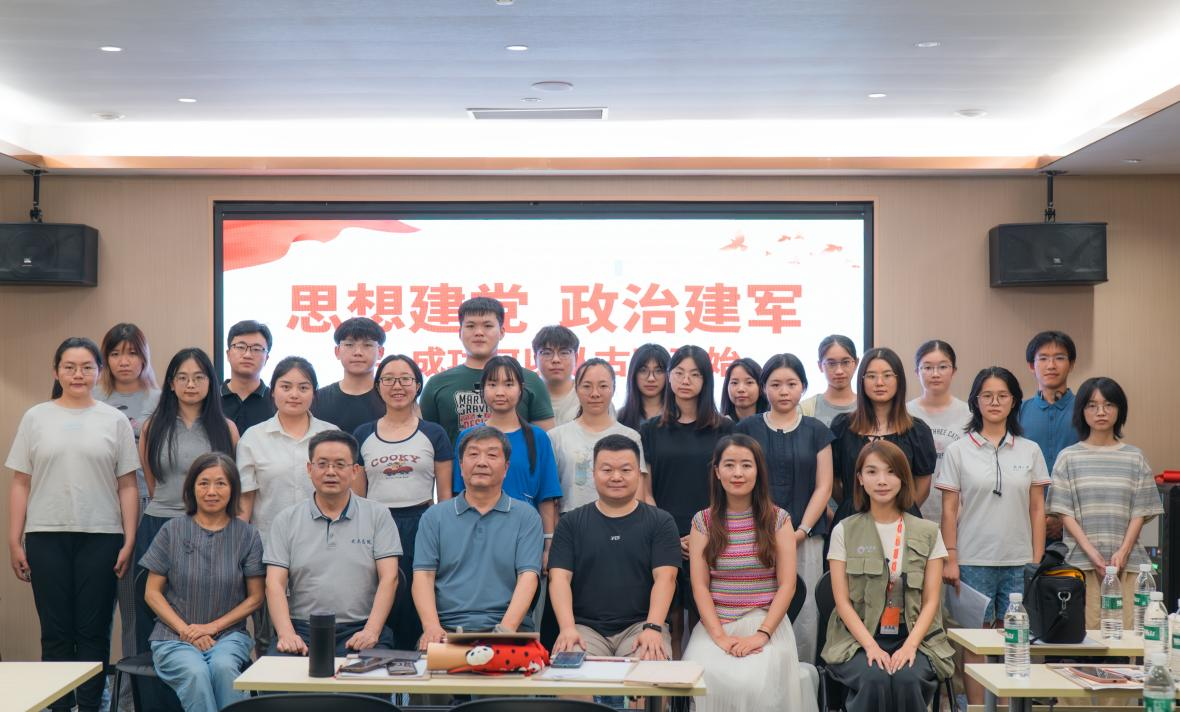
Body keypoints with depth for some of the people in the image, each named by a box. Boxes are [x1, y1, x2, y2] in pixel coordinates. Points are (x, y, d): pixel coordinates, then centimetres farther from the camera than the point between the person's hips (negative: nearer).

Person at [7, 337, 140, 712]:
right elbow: (20, 484, 7)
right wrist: (15, 541, 2)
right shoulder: (36, 418, 8)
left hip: (100, 538, -1)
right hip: (46, 537, 1)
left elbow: (128, 486, 4)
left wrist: (129, 541, -3)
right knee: (56, 631, 3)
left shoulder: (115, 420, 6)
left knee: (93, 631, 2)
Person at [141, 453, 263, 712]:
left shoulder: (247, 535, 4)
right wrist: (184, 630, -8)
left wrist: (212, 627, -5)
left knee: (223, 667, -34)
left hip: (228, 634, 0)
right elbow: (152, 593, 5)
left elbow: (255, 598, 6)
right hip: (174, 636, 0)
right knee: (195, 673, -33)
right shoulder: (173, 530, 4)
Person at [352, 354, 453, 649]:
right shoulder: (363, 436, 11)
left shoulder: (433, 434, 6)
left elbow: (445, 495, 6)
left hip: (421, 527, -1)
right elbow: (356, 497, 12)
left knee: (417, 616, -2)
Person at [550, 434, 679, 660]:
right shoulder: (571, 523, 12)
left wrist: (653, 628, -18)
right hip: (585, 626, 0)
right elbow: (559, 577, 3)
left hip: (639, 624, 0)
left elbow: (665, 578, -1)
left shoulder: (660, 522, 9)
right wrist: (567, 628, -14)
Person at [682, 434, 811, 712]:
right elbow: (700, 586, 2)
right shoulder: (703, 521, 8)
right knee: (706, 683, -29)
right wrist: (719, 636, -12)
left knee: (755, 683, -31)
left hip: (766, 623, -1)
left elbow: (787, 585, 0)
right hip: (715, 624, 1)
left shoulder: (778, 520, 5)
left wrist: (762, 634, -13)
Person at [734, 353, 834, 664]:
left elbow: (823, 486, 6)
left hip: (805, 539, 0)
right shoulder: (747, 429, 8)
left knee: (804, 615, -4)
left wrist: (802, 531, -5)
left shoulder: (816, 431, 10)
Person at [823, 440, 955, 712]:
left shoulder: (928, 532, 9)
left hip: (914, 638, 1)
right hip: (859, 639, -1)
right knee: (874, 679, -32)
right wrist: (871, 646, -16)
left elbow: (931, 600, 4)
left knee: (907, 679, -31)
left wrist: (910, 646, -13)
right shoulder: (845, 532, 6)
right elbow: (842, 601, 0)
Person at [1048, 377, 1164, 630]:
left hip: (1127, 561, 1)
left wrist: (1123, 552, -7)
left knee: (1127, 628, -6)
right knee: (1084, 630, -7)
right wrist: (1091, 552, -10)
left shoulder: (1134, 458, 10)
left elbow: (1140, 512, 7)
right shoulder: (1069, 457, 7)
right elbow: (1065, 512, 1)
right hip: (1081, 561, -1)